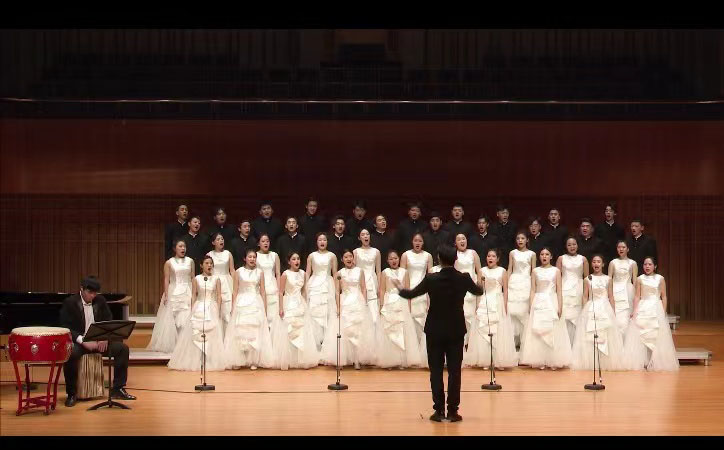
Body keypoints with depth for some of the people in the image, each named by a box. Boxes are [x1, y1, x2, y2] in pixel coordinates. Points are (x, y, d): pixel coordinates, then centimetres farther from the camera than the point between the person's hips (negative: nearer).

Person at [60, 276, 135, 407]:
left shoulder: (100, 301, 6)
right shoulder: (69, 303, -7)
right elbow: (66, 328, -14)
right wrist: (83, 341, -27)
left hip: (99, 341, 5)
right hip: (79, 342, -4)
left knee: (122, 348, -15)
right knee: (70, 354, -37)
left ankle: (117, 389, -2)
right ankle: (71, 394, -18)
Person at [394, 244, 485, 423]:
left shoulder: (431, 279, -12)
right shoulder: (464, 278, -8)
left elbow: (411, 294, 2)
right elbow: (479, 291, 14)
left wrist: (400, 288, 23)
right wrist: (478, 285, 38)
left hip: (435, 331, -1)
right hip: (456, 331, 1)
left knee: (436, 371, 6)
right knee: (454, 371, 5)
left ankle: (439, 411, 5)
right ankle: (453, 411, 6)